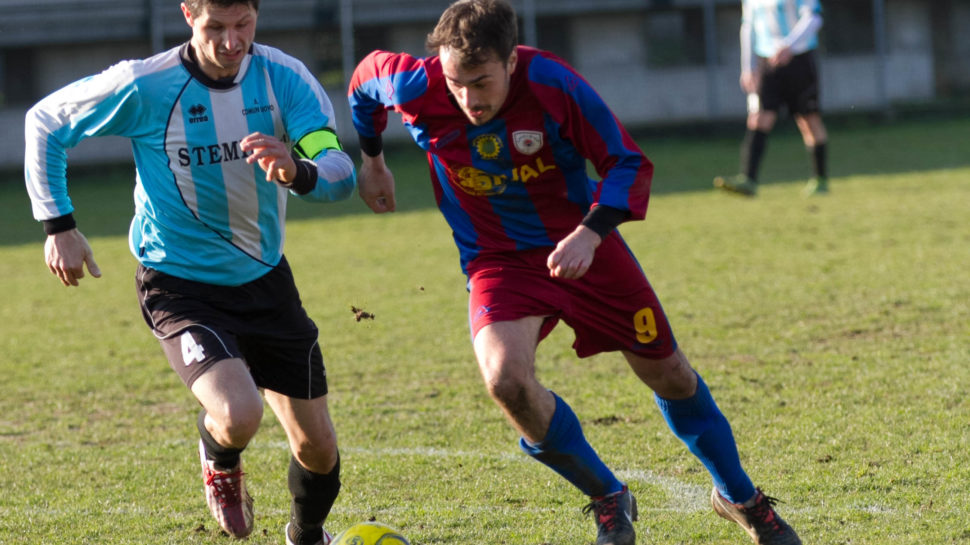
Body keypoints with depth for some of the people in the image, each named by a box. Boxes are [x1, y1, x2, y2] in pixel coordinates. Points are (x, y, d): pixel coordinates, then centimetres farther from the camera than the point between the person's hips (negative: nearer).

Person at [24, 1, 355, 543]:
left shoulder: (284, 77, -12)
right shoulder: (145, 86, -18)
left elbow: (341, 172, -20)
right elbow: (45, 121, -3)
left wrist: (296, 171, -43)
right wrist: (58, 225, -7)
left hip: (265, 277, 4)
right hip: (181, 287, -4)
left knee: (317, 445, 7)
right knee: (238, 414, -29)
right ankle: (221, 465, 10)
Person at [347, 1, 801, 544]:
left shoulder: (554, 84, -25)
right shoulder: (418, 89, -21)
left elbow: (630, 165, -15)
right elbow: (366, 76, 4)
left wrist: (591, 233, -31)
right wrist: (371, 159, 16)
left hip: (581, 245, 0)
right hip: (499, 261, 0)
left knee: (668, 373, 10)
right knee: (506, 377, -28)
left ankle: (739, 494, 37)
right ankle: (608, 499, -4)